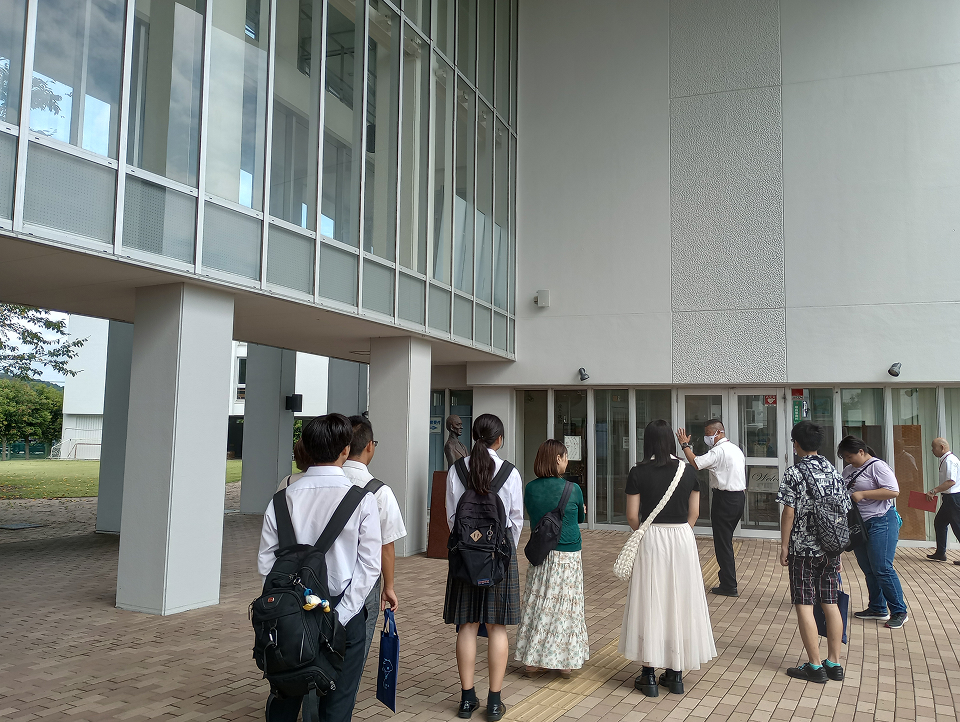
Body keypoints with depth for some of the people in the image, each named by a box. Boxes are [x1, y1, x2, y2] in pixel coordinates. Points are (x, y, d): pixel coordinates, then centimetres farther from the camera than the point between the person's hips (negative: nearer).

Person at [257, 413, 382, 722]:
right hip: (345, 612, -2)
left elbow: (266, 563, -1)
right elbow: (370, 565, -12)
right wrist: (341, 615, -8)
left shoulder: (284, 497, -3)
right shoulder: (363, 499, -10)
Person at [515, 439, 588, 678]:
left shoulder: (530, 488, -3)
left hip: (539, 555, 3)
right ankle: (565, 661, 15)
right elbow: (580, 517, 6)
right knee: (565, 605, 7)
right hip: (568, 555, -3)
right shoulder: (573, 489, -12)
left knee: (537, 604, 11)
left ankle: (532, 660, 17)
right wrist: (582, 511, 27)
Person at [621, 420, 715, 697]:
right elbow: (694, 513, 4)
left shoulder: (638, 472, -8)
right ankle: (675, 673, 20)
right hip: (682, 539, 3)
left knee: (649, 604, 6)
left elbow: (632, 516, -6)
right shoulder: (688, 471, 0)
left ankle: (649, 675, 12)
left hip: (650, 539, -2)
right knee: (679, 602, 11)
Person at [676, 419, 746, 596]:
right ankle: (726, 577, 26)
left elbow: (696, 463, -24)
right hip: (739, 496, 10)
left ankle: (729, 587, 2)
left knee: (722, 543, -2)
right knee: (726, 541, 18)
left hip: (725, 499, -10)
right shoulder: (736, 449, 15)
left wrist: (685, 445, -12)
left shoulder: (719, 451, -16)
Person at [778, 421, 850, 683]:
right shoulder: (833, 470, 7)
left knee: (804, 605, 1)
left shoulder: (794, 472, -10)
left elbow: (789, 512, -13)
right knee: (830, 604, 12)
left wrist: (784, 546, -4)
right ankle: (834, 664, 18)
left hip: (803, 547, -6)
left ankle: (815, 666, 4)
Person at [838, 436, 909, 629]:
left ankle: (899, 612, 2)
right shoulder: (848, 470, 14)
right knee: (868, 569, 12)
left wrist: (862, 494, -22)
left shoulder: (877, 466, -11)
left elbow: (894, 491, -21)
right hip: (858, 525, 8)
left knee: (882, 568, -8)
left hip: (880, 523, -8)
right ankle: (878, 609, 22)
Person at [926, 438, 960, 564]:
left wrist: (934, 491, -24)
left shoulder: (949, 460, -19)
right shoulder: (946, 460, 13)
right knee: (939, 523, 15)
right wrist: (935, 492, 15)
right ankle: (940, 553, 23)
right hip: (950, 498, 11)